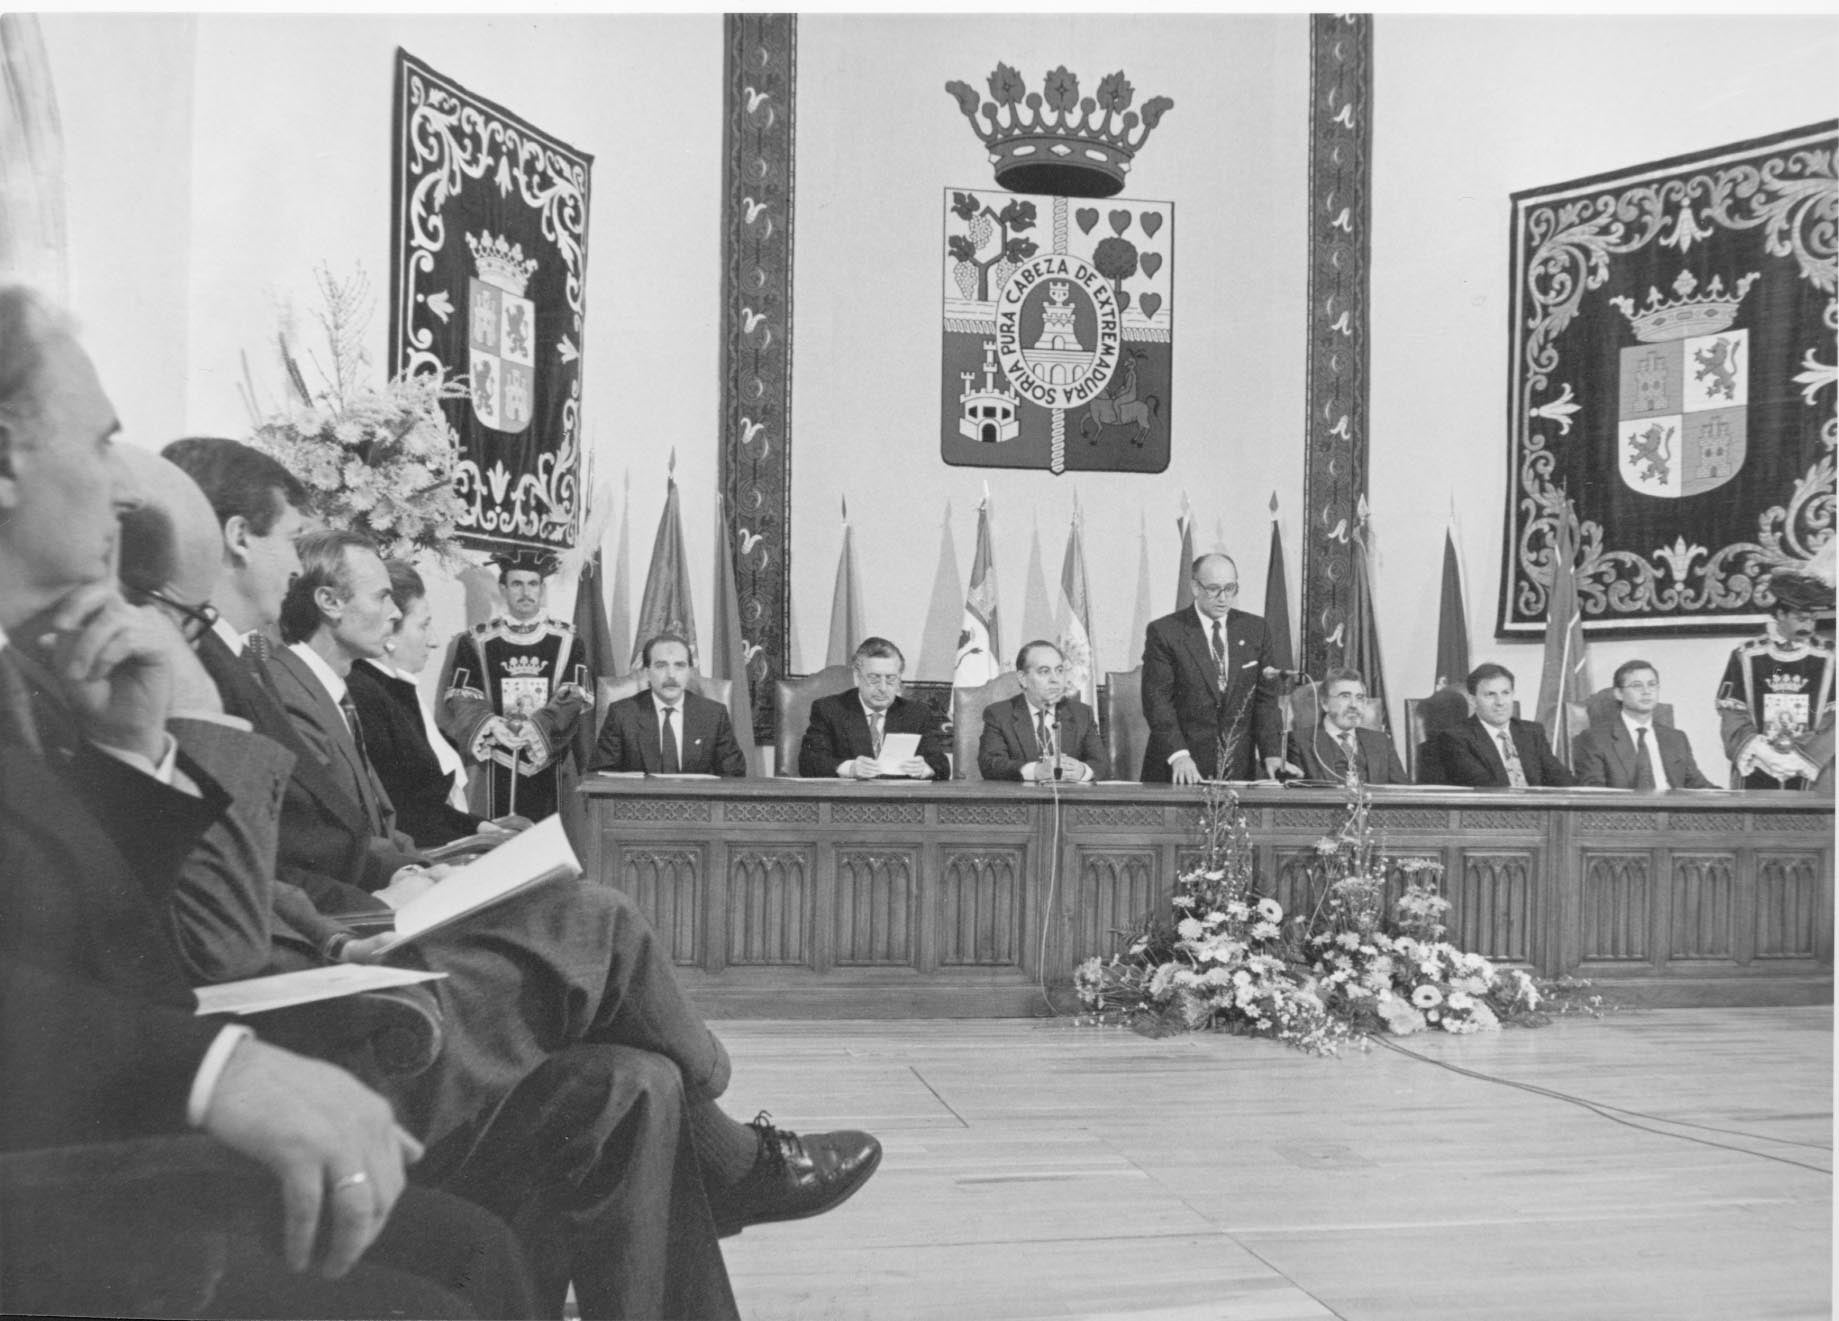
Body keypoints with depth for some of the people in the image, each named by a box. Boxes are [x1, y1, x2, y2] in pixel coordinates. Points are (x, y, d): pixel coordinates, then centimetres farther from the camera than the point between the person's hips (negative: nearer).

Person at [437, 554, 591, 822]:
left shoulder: (566, 640, 7)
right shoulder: (477, 641, 7)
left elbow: (575, 697, -3)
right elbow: (461, 699, 0)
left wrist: (538, 726, -19)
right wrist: (490, 725, -19)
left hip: (548, 764, 0)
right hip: (496, 768, 0)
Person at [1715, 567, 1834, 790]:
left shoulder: (1827, 658, 2)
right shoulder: (1747, 657, 2)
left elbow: (1833, 722, -2)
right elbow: (1731, 716, -1)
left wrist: (1800, 760, -12)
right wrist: (1765, 754, -14)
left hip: (1811, 778, 0)